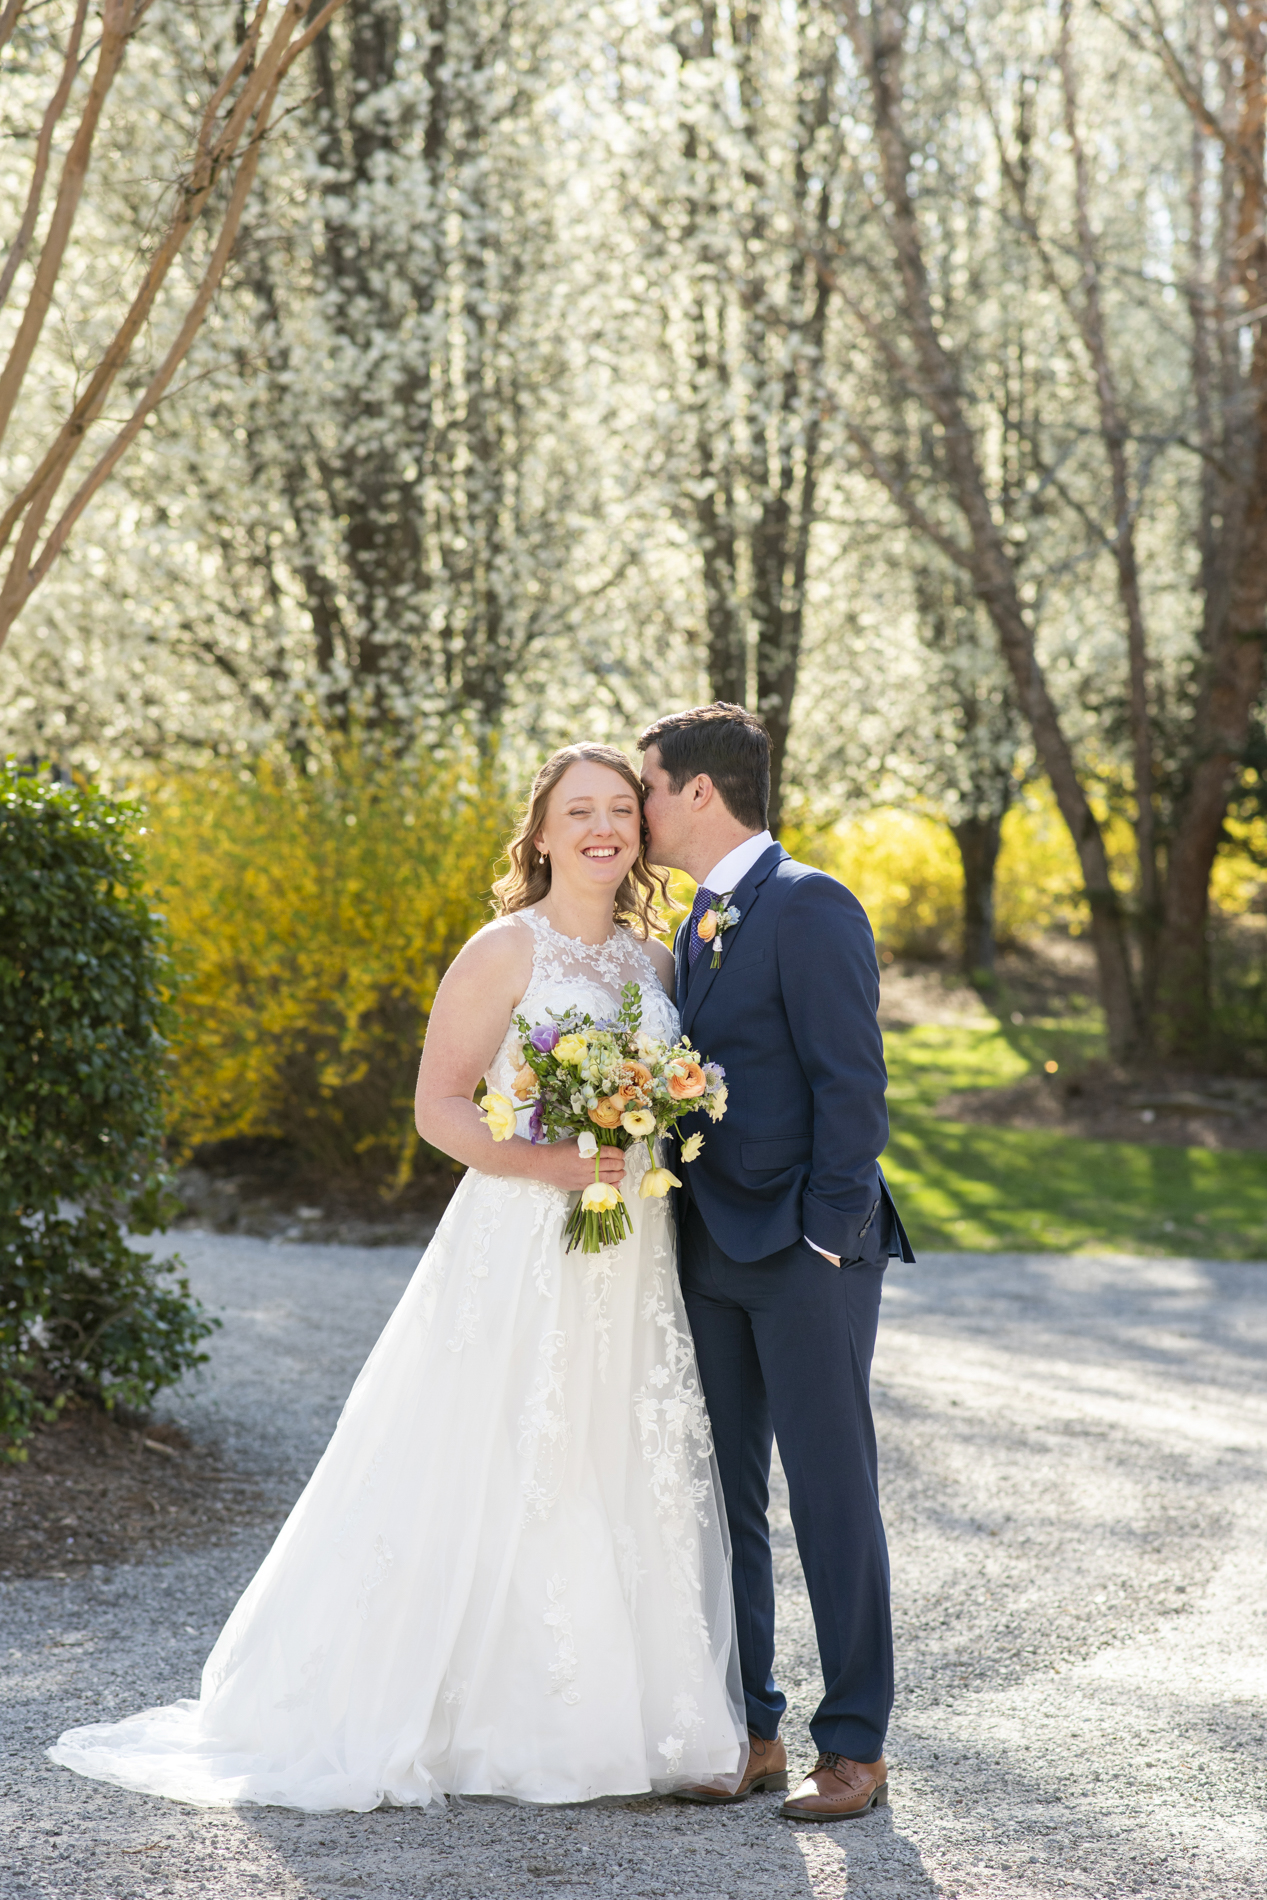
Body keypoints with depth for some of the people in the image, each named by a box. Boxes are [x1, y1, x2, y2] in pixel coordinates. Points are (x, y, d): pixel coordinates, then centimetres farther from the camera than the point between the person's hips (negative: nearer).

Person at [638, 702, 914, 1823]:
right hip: (714, 1255, 9)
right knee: (727, 1497, 10)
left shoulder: (810, 907, -12)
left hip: (806, 1255, -8)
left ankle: (856, 1749, 7)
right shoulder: (702, 923, 16)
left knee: (833, 1497, -1)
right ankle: (749, 1732, 19)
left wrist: (828, 1236, -17)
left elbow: (851, 1081, -15)